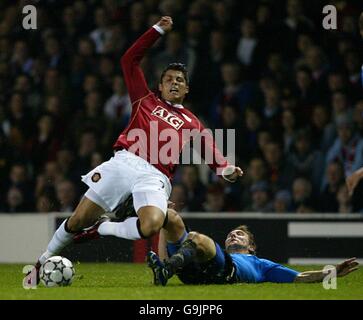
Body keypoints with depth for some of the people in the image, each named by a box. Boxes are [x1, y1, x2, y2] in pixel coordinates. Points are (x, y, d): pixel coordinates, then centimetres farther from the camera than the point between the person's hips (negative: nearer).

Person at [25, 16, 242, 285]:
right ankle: (44, 260, 20)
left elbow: (209, 149, 10)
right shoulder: (146, 100, 23)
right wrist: (159, 30, 19)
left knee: (151, 225, -31)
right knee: (79, 220, -4)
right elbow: (130, 60, 22)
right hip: (124, 162, 0)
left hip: (155, 177, 0)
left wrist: (225, 168, -11)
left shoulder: (191, 123, 23)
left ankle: (101, 228, -4)